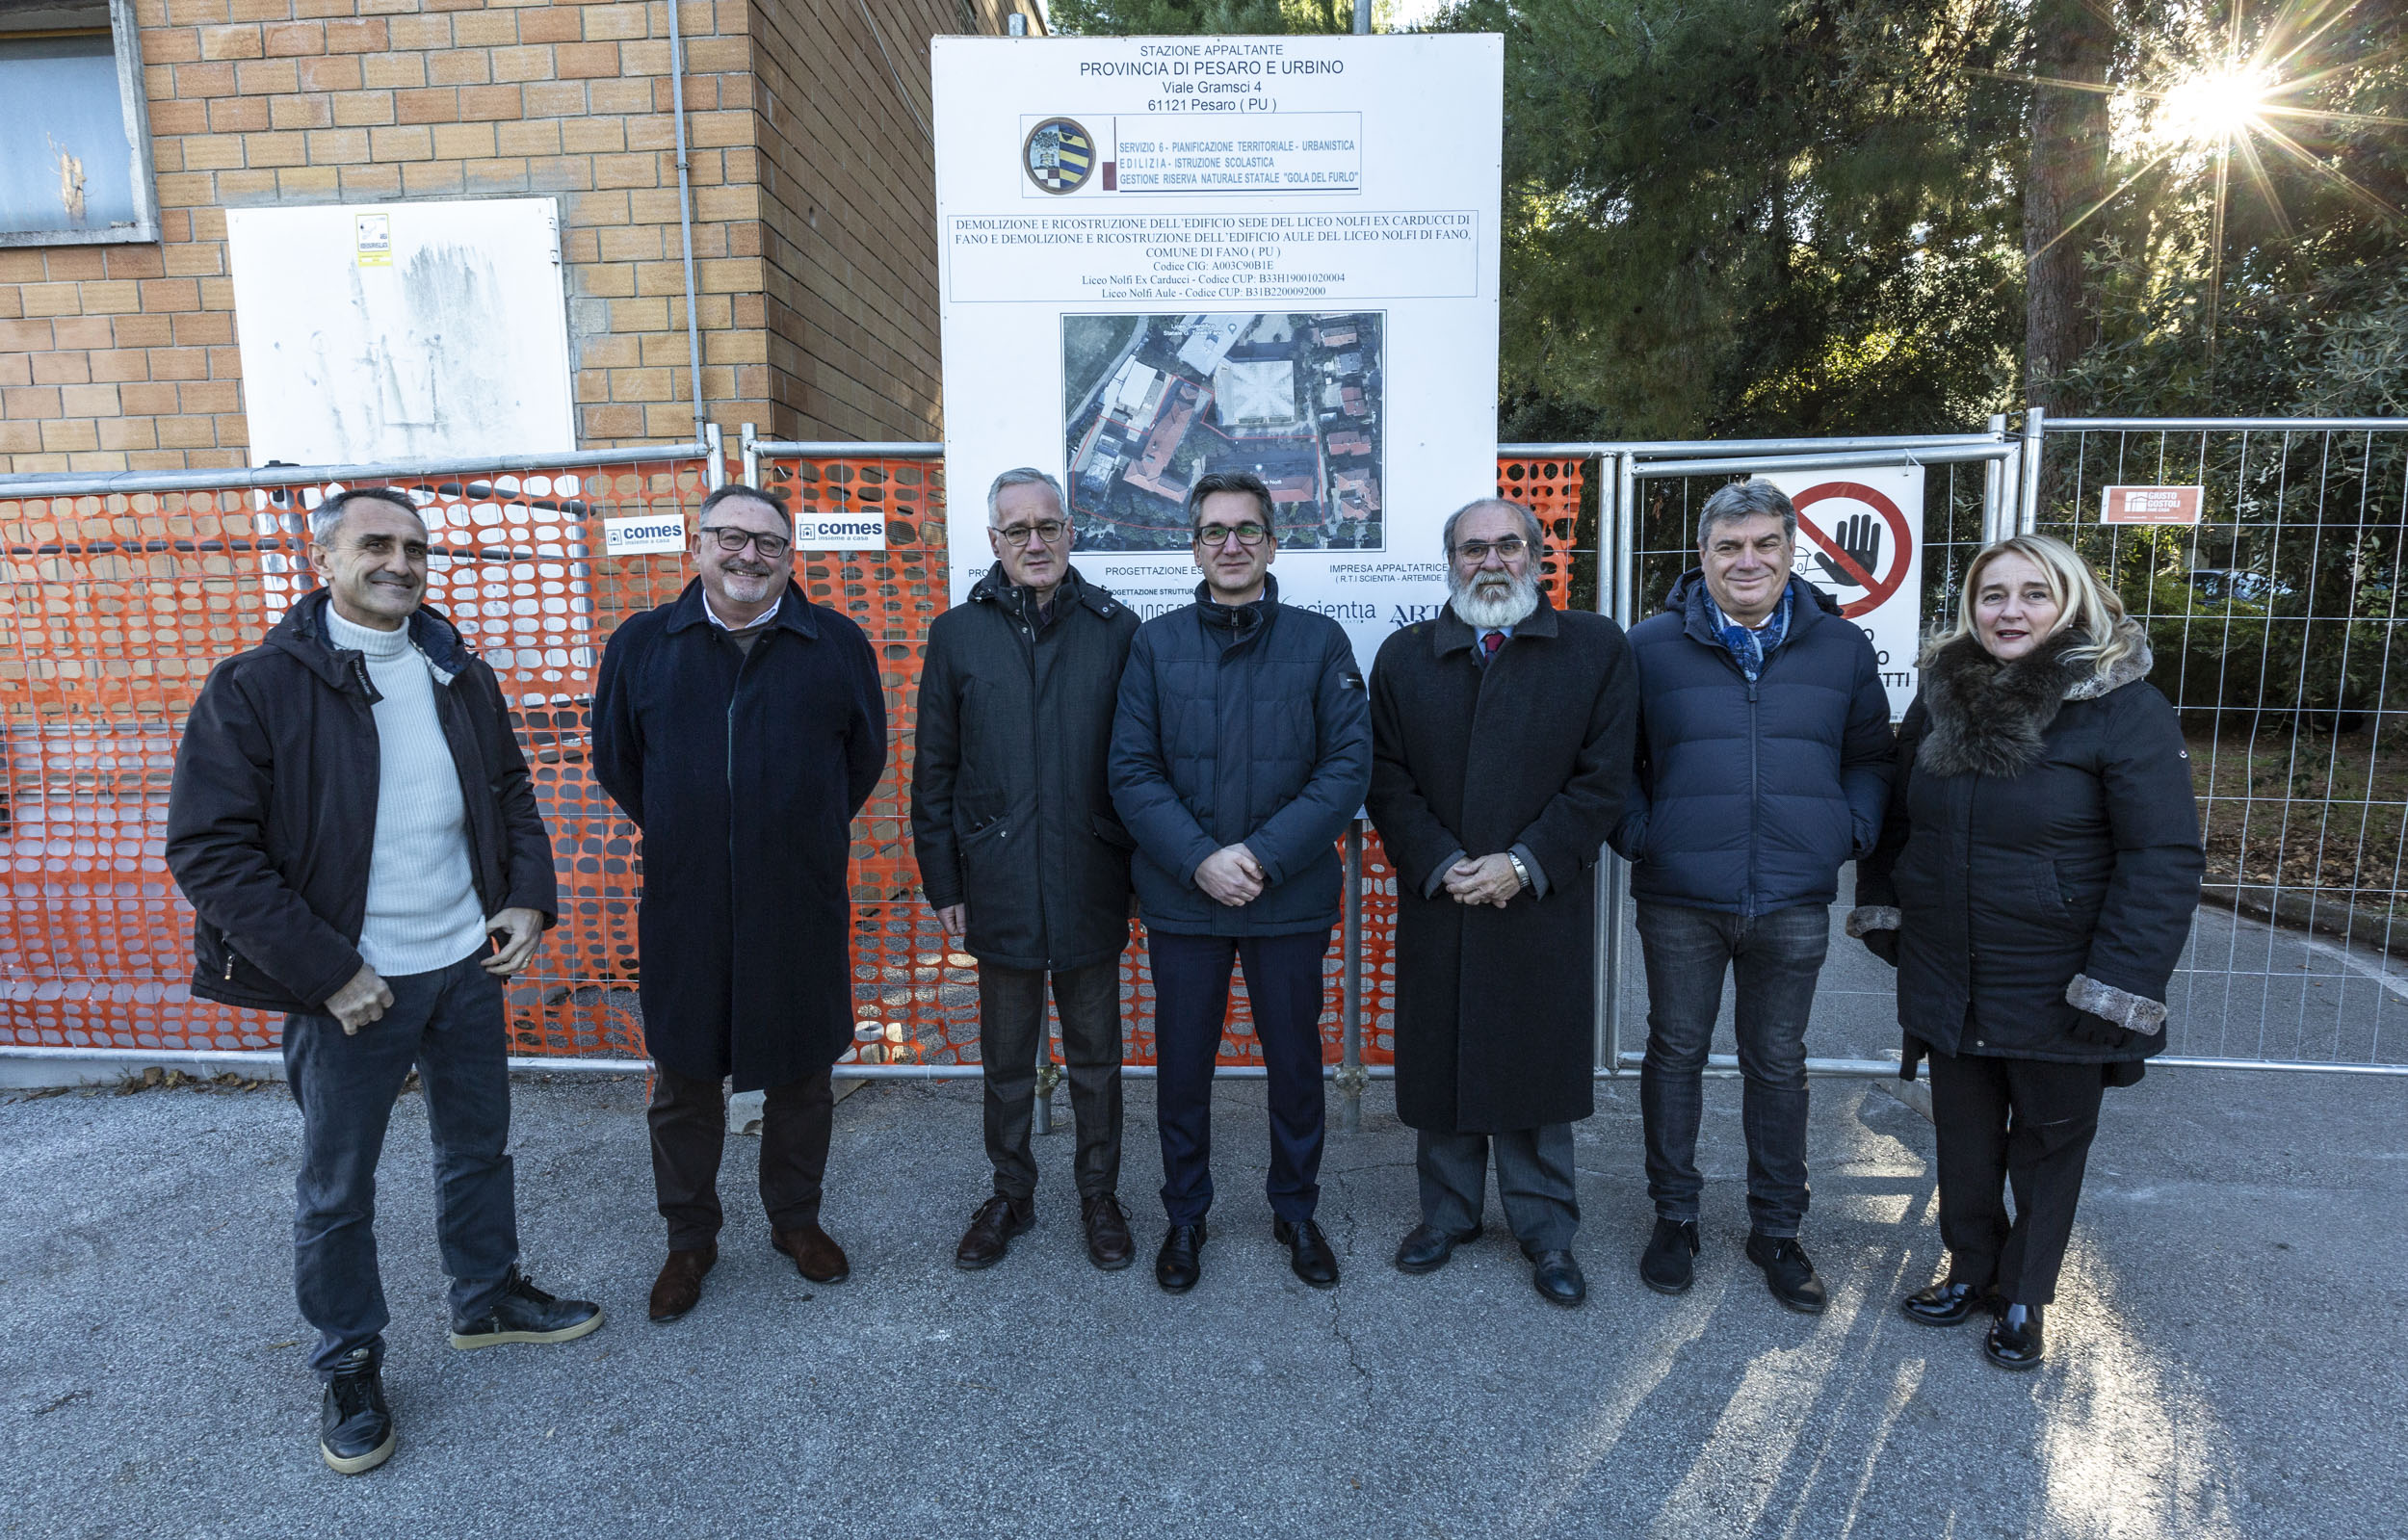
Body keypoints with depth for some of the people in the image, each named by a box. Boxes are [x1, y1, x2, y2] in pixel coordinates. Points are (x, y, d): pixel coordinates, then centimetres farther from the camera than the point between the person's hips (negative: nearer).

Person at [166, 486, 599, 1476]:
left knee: (479, 1147, 20)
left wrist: (529, 899, 0)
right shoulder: (255, 688, -12)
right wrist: (326, 971, -18)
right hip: (351, 986, -4)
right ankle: (349, 1366, 31)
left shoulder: (461, 678, 4)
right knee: (337, 1191, 11)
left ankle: (488, 1299, 41)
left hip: (469, 965, 5)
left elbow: (511, 793, 14)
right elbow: (208, 849, -14)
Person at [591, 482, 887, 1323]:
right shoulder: (642, 644, 1)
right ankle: (690, 1238, 34)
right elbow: (616, 760, 12)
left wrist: (804, 835, 9)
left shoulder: (837, 644, -2)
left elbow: (865, 756, 9)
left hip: (801, 908, 0)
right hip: (684, 909, 1)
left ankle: (796, 1219, 35)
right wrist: (683, 838, 11)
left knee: (802, 1076, 14)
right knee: (683, 1084, 13)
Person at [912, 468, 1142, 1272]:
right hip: (999, 887, 1)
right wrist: (942, 882, 2)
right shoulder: (957, 634, 2)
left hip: (1092, 887, -1)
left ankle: (1099, 1196, 33)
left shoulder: (1116, 629, -1)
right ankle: (1010, 1195, 35)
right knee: (1007, 1060, 15)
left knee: (1095, 1056, 14)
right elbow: (933, 772, 5)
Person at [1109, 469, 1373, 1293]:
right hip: (1182, 898, 1)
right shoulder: (1156, 643, 2)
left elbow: (1348, 766, -6)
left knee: (1295, 1061, 13)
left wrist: (1264, 856, -15)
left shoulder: (1320, 642, -1)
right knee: (1182, 1065, 12)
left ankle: (1296, 1210, 36)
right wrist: (1199, 859, -15)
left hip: (1290, 899, 0)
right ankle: (1185, 1215, 34)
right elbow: (1132, 770, -3)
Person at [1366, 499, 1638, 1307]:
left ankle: (1545, 1227, 27)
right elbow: (1387, 782, 3)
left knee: (1540, 1062, 8)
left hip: (1544, 904, -1)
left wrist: (1525, 863, -12)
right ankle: (1447, 1212, 31)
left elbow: (1604, 777, -4)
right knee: (1439, 1057, 11)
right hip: (1437, 902, 2)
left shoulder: (1596, 648, 2)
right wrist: (1440, 866, -10)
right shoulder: (1405, 656, 7)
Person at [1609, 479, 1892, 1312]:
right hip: (1679, 899, -1)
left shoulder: (1841, 647, 6)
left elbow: (1871, 757, 14)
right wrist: (1636, 831, -6)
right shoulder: (1652, 645, 0)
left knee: (1778, 1063, 13)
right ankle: (1674, 1217, 28)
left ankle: (1777, 1228, 31)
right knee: (1675, 1053, 10)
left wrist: (1850, 831, -1)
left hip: (1794, 903, 2)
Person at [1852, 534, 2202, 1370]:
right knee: (1963, 1138, 15)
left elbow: (2164, 857, -15)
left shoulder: (2124, 709, -12)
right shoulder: (1938, 700, 4)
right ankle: (1972, 1271, 35)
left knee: (2048, 1143, 13)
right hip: (1944, 982, 4)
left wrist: (2119, 986, -19)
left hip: (2054, 990, -4)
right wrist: (1880, 908, 10)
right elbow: (1894, 817, 16)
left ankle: (2024, 1299, 31)